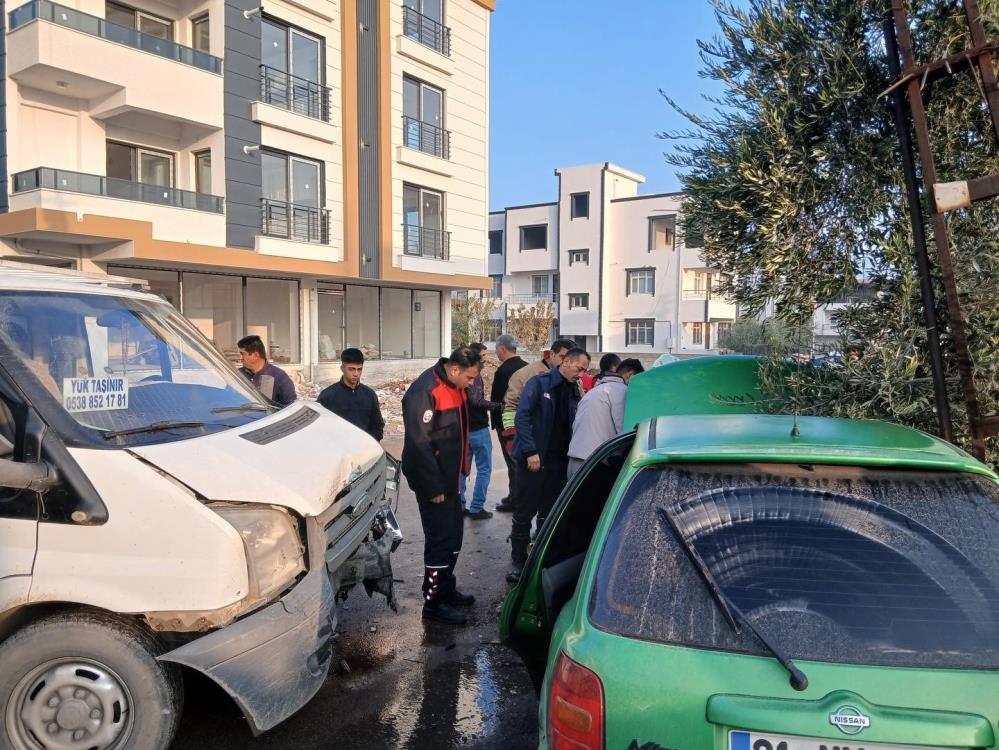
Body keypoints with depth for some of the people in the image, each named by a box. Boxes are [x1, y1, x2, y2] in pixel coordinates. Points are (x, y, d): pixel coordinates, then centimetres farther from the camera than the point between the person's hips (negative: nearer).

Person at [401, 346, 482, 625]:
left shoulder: (455, 387, 7)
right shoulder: (424, 391, -23)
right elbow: (419, 443, -25)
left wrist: (460, 469, 15)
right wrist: (433, 487, -21)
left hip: (449, 477, 10)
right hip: (432, 480, -9)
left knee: (453, 533, 18)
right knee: (440, 538, -2)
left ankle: (446, 588, 34)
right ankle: (433, 602, 11)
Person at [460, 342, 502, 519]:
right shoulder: (474, 374, -16)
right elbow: (477, 400, -27)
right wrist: (497, 406, -19)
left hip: (462, 428, 8)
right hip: (478, 429, -8)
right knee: (484, 469, 3)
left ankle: (459, 506, 18)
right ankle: (476, 508, 4)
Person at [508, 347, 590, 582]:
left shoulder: (574, 391, 11)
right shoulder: (539, 383, -7)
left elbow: (573, 426, 14)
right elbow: (522, 416, -13)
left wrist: (571, 455, 2)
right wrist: (531, 452, -19)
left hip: (558, 461, 6)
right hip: (534, 459, -6)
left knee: (549, 515, 13)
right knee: (524, 513, 1)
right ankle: (518, 562, 11)